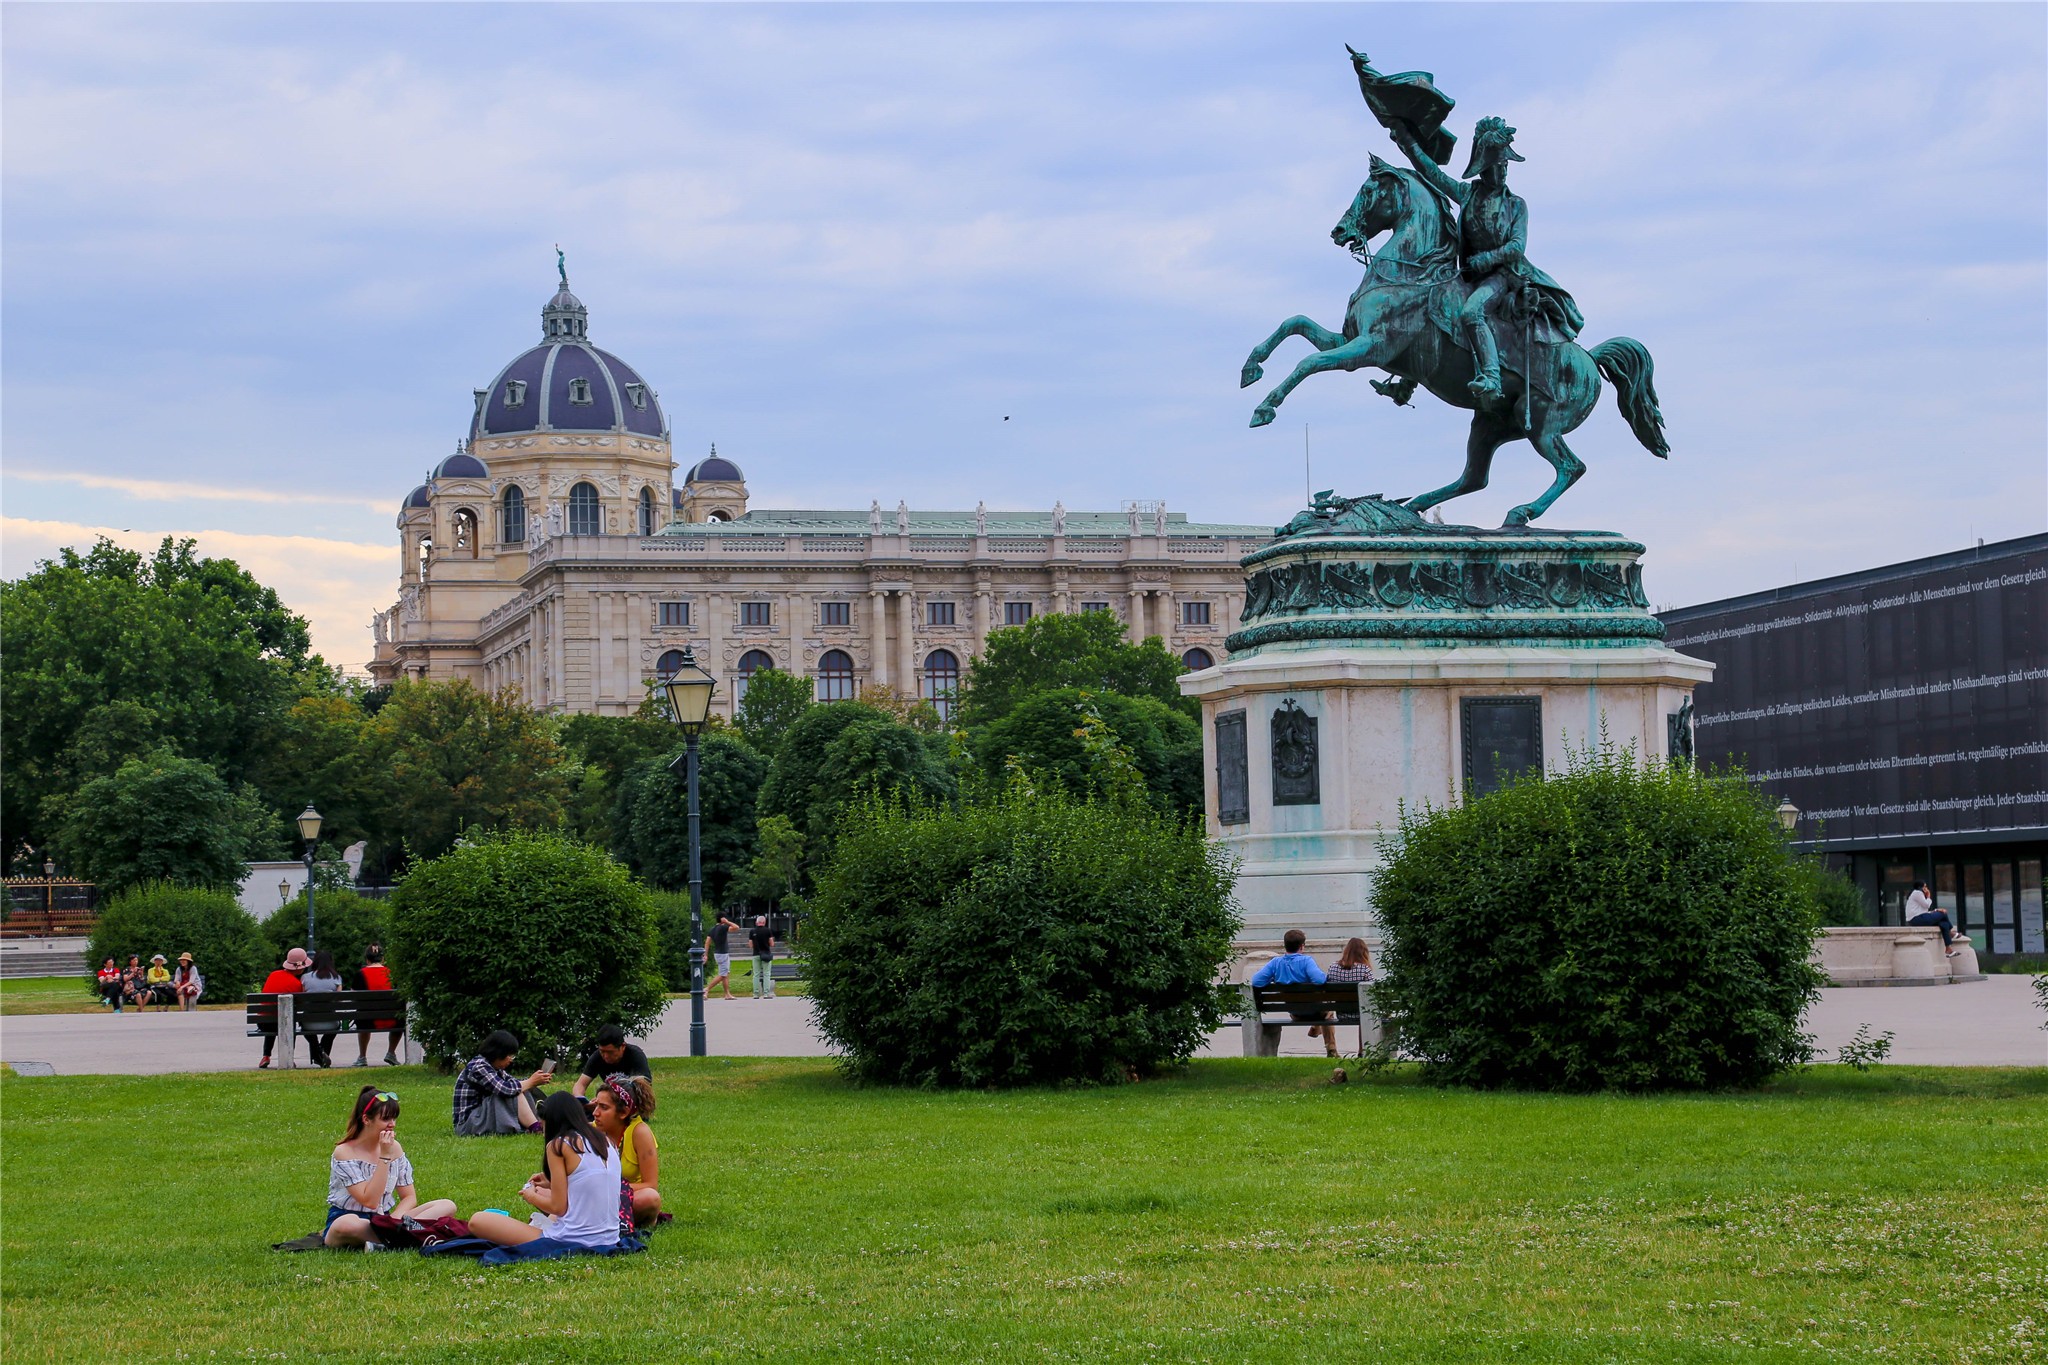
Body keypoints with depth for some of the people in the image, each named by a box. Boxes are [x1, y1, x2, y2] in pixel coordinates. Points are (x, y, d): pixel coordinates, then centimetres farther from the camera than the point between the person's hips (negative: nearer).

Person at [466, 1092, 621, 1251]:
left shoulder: (558, 1145, -8)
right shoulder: (606, 1143, 12)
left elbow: (559, 1207, -9)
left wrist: (531, 1197, 10)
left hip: (574, 1242, -8)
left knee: (477, 1221, -3)